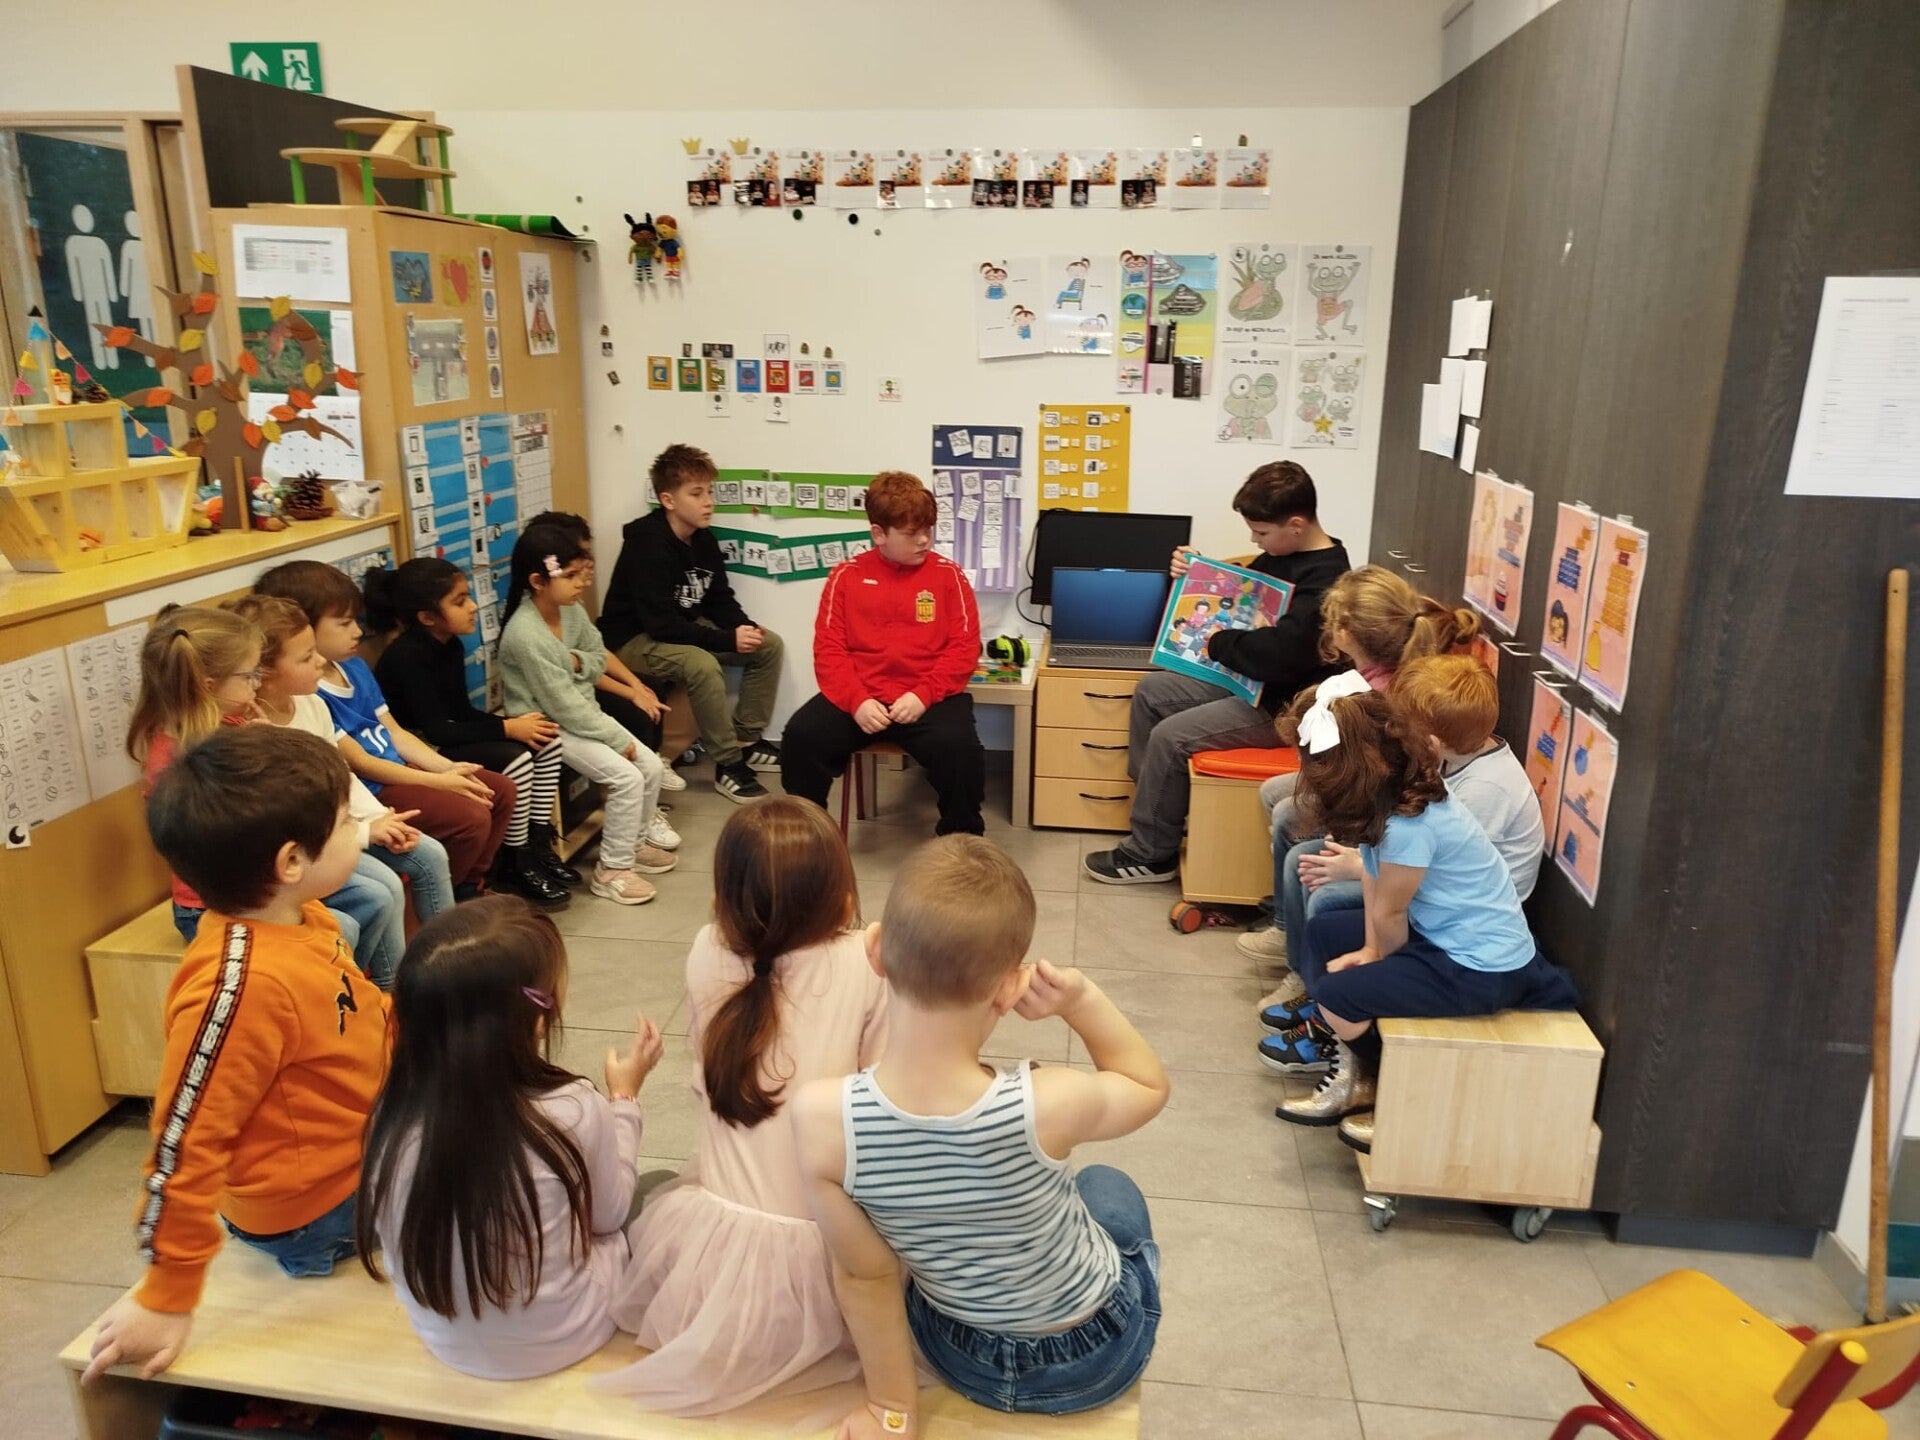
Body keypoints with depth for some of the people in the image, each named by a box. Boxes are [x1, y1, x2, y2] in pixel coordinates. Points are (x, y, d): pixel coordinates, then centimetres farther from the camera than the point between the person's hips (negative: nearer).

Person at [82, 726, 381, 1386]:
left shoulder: (300, 918, -9)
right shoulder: (246, 983, -35)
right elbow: (183, 1145, -27)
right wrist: (165, 1300, -19)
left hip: (359, 1155, 8)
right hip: (313, 1208, -8)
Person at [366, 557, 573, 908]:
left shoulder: (451, 646, 4)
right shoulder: (407, 656, -23)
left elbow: (463, 711, 8)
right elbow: (436, 731, -26)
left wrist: (513, 722, -9)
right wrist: (506, 728, -23)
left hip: (448, 738, 10)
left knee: (547, 741, 1)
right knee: (514, 761, -27)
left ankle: (538, 842, 8)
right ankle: (514, 866, -10)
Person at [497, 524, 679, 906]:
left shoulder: (571, 610, -1)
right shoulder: (524, 633, -26)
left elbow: (599, 658, 13)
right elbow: (564, 706, -24)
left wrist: (577, 661, -13)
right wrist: (619, 739, -18)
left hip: (583, 713, 8)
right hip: (547, 726, -8)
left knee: (651, 766, 0)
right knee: (627, 777, -20)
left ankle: (636, 841, 22)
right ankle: (613, 868, -4)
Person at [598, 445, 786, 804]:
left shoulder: (703, 538, 0)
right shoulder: (647, 543, -25)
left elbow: (720, 599, 7)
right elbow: (661, 624, -30)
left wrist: (745, 627, -15)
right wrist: (729, 639, -30)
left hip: (685, 629, 9)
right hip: (636, 637, -9)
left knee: (769, 645, -2)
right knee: (702, 665, -36)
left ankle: (748, 739, 6)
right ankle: (728, 764, -20)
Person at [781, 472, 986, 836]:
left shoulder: (947, 574, 6)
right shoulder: (847, 575, 8)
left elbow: (964, 648, 0)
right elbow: (829, 649, 2)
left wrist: (924, 695, -14)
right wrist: (857, 700, -15)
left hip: (929, 699, -1)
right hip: (858, 698, 1)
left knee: (959, 747, -30)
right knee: (801, 735, -23)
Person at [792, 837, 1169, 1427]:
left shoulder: (821, 1117, -33)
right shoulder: (1046, 1106, -37)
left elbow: (864, 1276, -17)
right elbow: (1150, 1085, -13)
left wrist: (892, 1414, -2)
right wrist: (1083, 1000, -27)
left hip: (963, 1359, 2)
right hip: (1097, 1354, -1)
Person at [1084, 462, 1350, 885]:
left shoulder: (1325, 580, -25)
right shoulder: (1284, 555, 6)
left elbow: (1279, 652, -37)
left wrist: (1218, 642, -20)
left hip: (1282, 705, -11)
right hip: (1247, 681, 11)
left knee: (1170, 736, -20)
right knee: (1151, 691, 10)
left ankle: (1150, 855, -3)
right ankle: (1147, 803, 18)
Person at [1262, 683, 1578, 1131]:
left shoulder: (1409, 825, -31)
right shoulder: (1390, 795, -5)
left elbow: (1388, 914, -16)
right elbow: (1372, 874, 4)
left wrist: (1378, 960, 2)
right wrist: (1369, 950, -1)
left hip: (1481, 966, -10)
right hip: (1440, 934, 10)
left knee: (1335, 997, -15)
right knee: (1322, 932, 15)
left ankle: (1379, 1084, 14)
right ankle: (1354, 1066, 18)